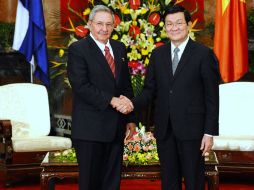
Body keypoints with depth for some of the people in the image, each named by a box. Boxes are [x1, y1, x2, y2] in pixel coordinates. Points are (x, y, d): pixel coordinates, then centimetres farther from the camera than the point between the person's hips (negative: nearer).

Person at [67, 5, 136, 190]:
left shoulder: (120, 48, 13)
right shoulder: (78, 49, -6)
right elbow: (81, 86, -16)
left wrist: (131, 119, 12)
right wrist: (111, 100, -21)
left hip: (116, 127, 6)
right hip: (90, 128, -6)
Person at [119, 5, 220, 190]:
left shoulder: (204, 54, -4)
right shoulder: (158, 54, 10)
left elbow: (212, 97, -5)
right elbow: (150, 90, 9)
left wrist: (210, 132, -9)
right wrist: (133, 104, -11)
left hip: (191, 128, -4)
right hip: (164, 129, 4)